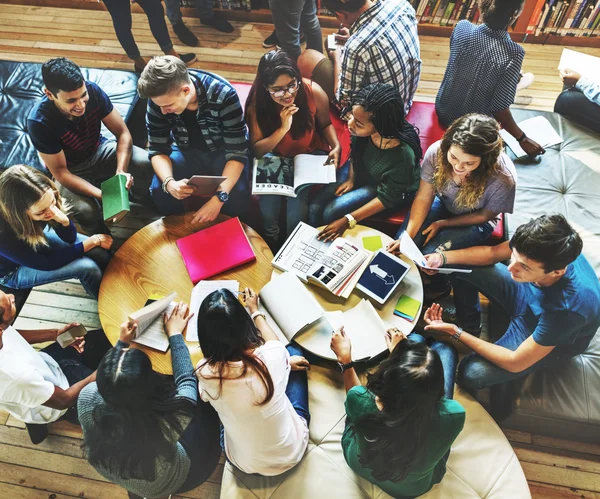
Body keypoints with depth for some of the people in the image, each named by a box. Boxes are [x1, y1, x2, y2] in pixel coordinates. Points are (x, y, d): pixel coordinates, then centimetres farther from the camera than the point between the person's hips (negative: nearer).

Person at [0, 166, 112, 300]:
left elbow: (70, 238, -14)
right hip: (13, 270, -5)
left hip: (38, 239, 5)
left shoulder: (42, 204, -28)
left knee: (101, 253, -9)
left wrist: (64, 220, -37)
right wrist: (92, 241, -26)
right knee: (88, 267, -21)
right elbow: (46, 263, -27)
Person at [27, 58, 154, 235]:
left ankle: (142, 204, 7)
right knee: (87, 211, -32)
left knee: (145, 162, -24)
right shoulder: (39, 121, -31)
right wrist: (102, 195, -38)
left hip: (99, 151, 3)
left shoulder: (93, 91, -24)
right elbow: (61, 172, -25)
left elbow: (123, 133, -17)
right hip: (70, 170, -3)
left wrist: (121, 171, -34)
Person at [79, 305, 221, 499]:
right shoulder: (172, 418, -47)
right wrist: (175, 334, -9)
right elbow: (186, 379, -22)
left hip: (114, 475, 3)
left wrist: (122, 343, -4)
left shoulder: (88, 398, -39)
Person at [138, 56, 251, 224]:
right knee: (160, 193, -23)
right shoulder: (158, 98, -20)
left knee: (236, 200, -29)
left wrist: (219, 197, -42)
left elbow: (237, 153, -28)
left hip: (223, 152, -2)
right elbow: (158, 149, -12)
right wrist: (169, 182, -34)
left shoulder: (224, 95, -31)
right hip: (189, 152, 3)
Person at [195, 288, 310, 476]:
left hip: (245, 463, 1)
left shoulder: (205, 373, -27)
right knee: (293, 351, 14)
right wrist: (255, 310, 16)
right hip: (292, 452, 0)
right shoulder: (272, 357, -30)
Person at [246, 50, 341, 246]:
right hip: (276, 158, 1)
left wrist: (336, 147, -21)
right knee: (267, 205, -18)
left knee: (297, 207, -20)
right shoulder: (256, 104, -21)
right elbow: (256, 151, -19)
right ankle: (271, 242, 15)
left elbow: (325, 124, -1)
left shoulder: (314, 92, -21)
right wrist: (283, 128, -33)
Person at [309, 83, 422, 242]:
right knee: (315, 208, -8)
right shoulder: (363, 130, -27)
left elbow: (387, 198, -24)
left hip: (387, 189, -4)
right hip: (359, 171, 5)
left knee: (330, 213, -17)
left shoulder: (403, 155, -40)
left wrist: (348, 220, -27)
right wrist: (350, 179, -7)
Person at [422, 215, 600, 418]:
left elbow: (515, 363, -30)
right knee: (460, 266, -5)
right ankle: (470, 328, 16)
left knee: (471, 373, -24)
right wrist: (442, 258, -25)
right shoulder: (543, 249, -31)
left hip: (552, 341, -5)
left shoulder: (567, 306, -43)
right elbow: (492, 253, -9)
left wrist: (456, 333, -29)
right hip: (527, 297, 6)